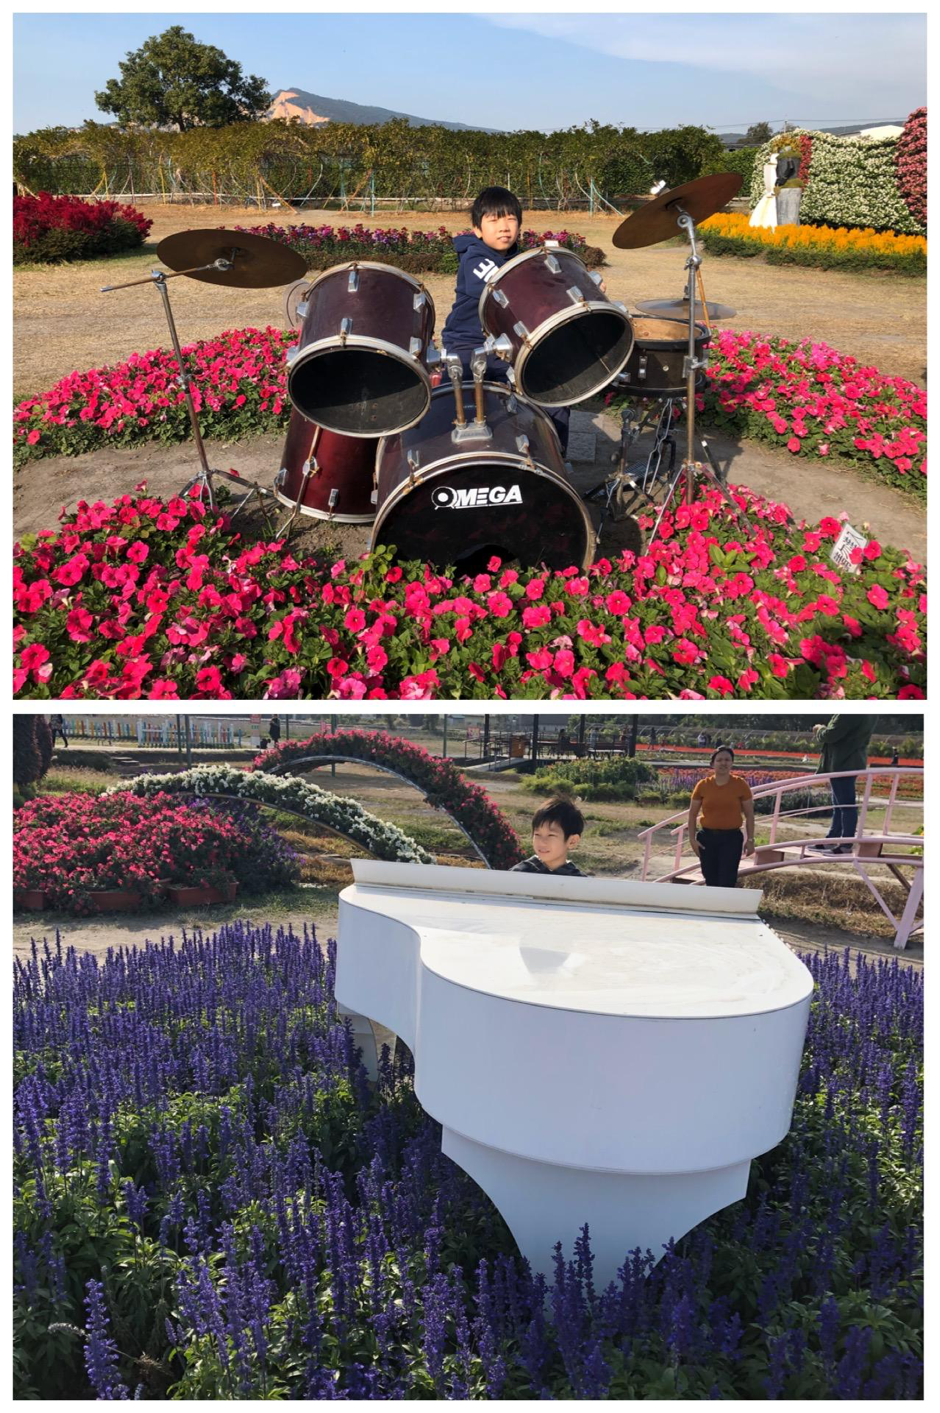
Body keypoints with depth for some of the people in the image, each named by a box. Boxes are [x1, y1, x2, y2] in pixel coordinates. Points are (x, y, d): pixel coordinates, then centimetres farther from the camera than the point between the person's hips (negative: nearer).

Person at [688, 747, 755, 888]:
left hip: (732, 838, -2)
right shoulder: (703, 785, -2)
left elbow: (749, 814, 3)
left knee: (727, 883, -7)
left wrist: (750, 839, 0)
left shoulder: (740, 784, -4)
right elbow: (692, 814, 6)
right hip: (707, 837, 2)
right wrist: (692, 838, 0)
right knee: (711, 882, 11)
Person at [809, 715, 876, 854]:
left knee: (846, 805, -2)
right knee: (840, 805, 16)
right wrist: (823, 730, 10)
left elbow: (830, 735, -21)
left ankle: (846, 846, 5)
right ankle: (830, 841, 25)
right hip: (850, 762, 10)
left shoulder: (849, 713, -24)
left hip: (842, 764, -10)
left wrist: (819, 730, 0)